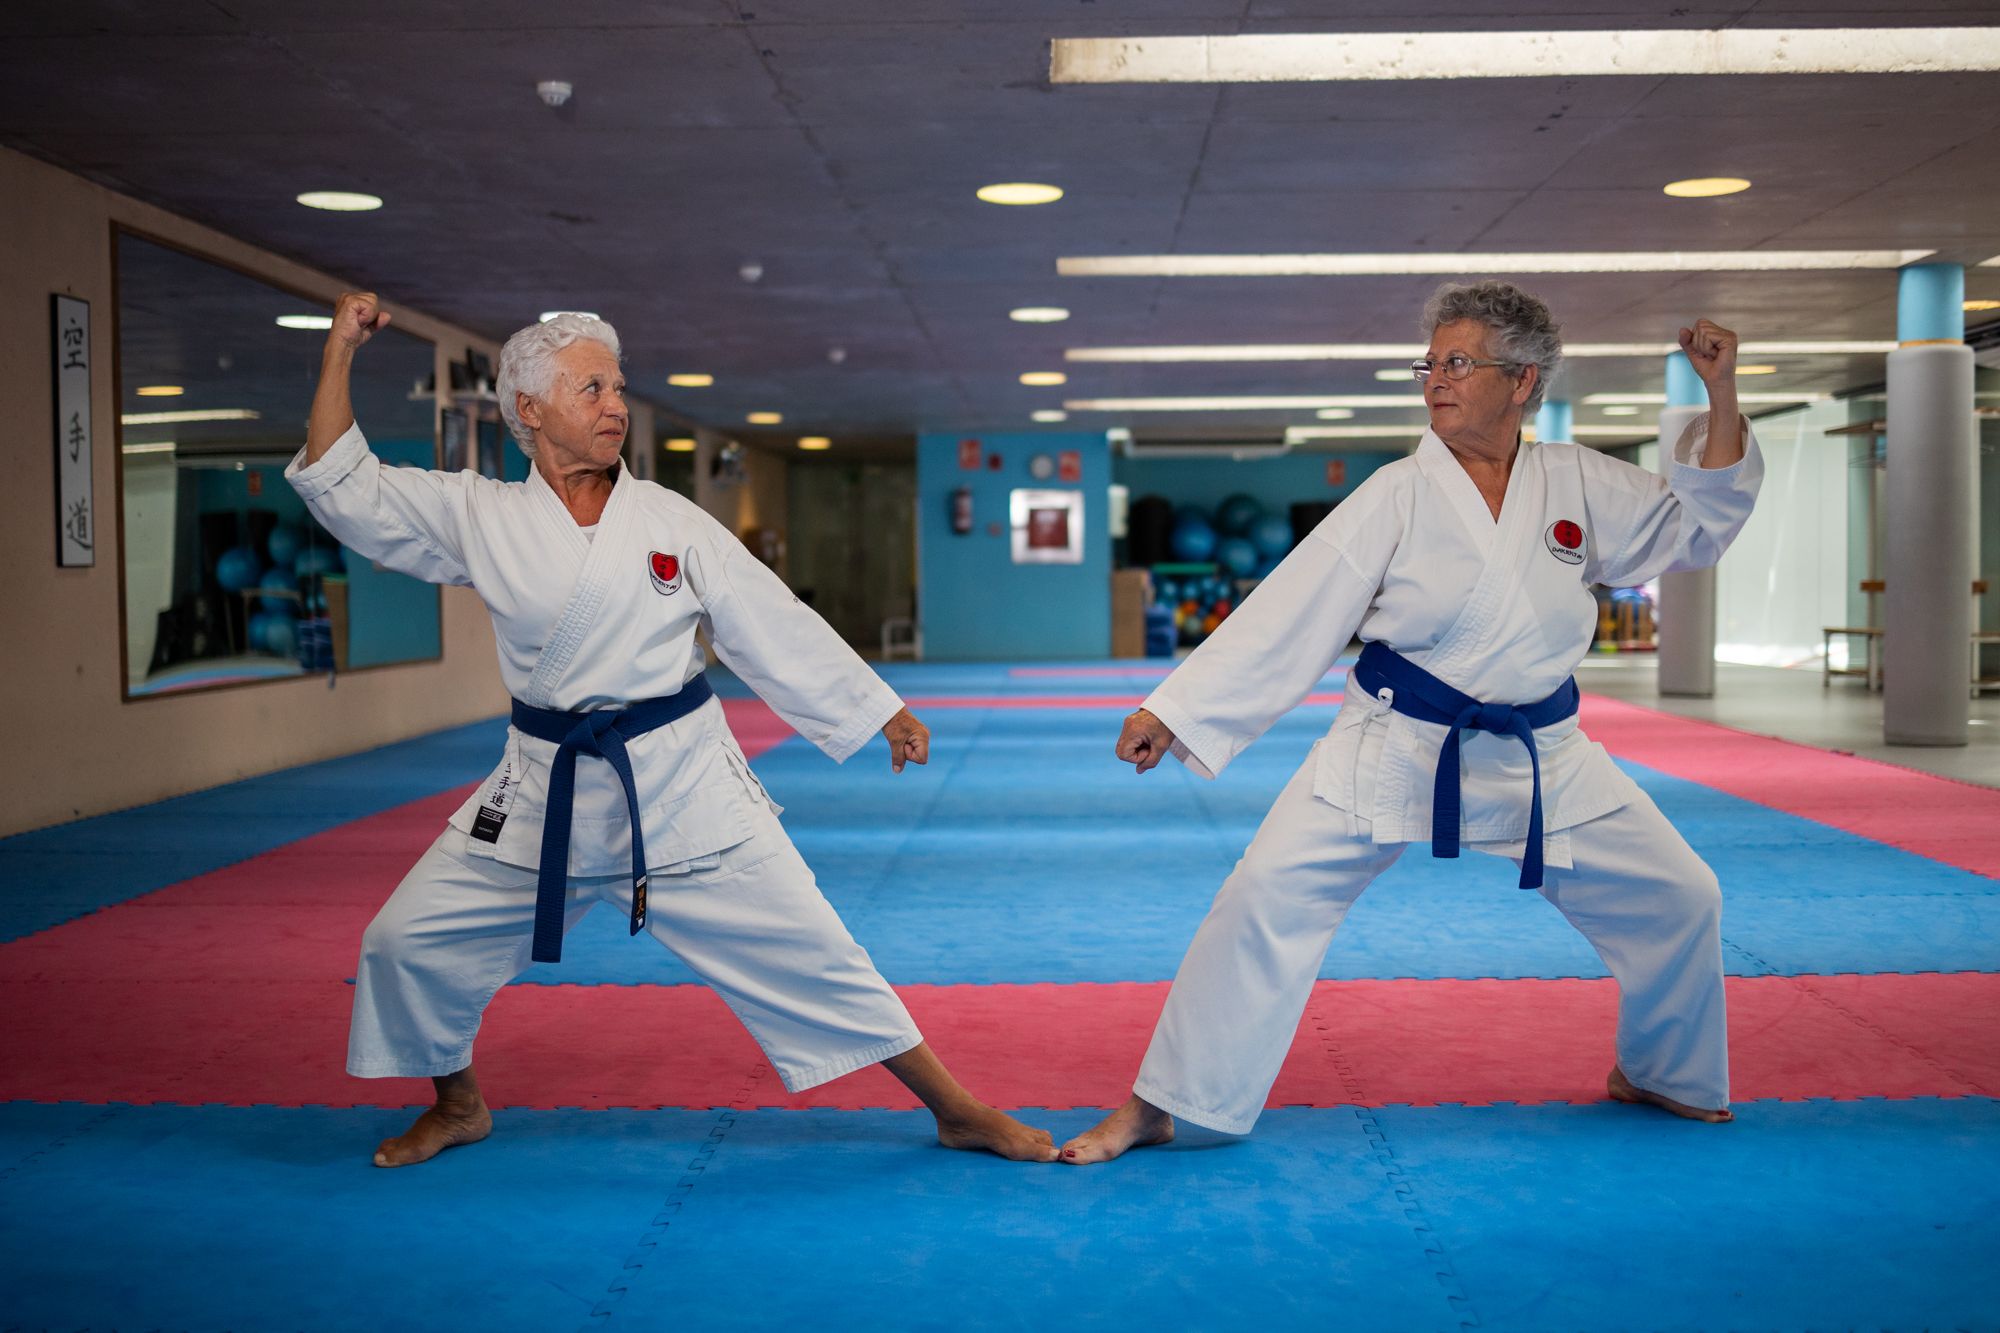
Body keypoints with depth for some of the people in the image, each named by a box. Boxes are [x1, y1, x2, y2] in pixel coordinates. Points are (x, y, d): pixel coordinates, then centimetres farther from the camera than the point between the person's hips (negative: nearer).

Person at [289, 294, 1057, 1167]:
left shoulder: (672, 522, -2)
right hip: (547, 795, 2)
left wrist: (884, 715, 4)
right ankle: (457, 1107, 34)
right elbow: (342, 488, 1)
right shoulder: (478, 518, 0)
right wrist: (341, 352, -4)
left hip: (684, 786, -2)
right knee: (407, 938, 6)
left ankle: (956, 1111, 10)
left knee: (803, 946, -3)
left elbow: (778, 628, 2)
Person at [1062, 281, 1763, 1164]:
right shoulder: (1398, 496, -8)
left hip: (1540, 759, 4)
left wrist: (1721, 394, 0)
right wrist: (1175, 710, -15)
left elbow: (1699, 524, 11)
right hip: (1393, 752, -3)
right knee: (1266, 897, -16)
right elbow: (1289, 615, -11)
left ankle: (1655, 1075, 37)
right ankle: (1154, 1107, -4)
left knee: (1679, 899, 8)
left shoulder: (1579, 485, 2)